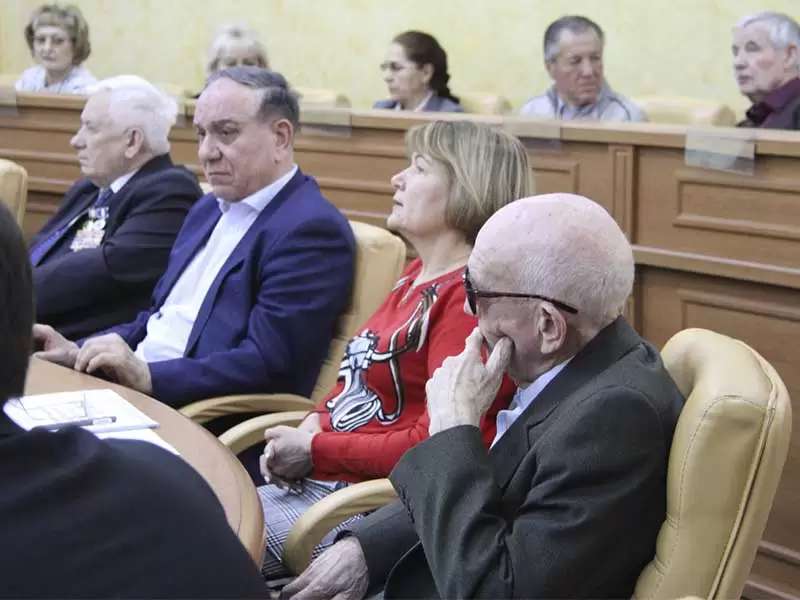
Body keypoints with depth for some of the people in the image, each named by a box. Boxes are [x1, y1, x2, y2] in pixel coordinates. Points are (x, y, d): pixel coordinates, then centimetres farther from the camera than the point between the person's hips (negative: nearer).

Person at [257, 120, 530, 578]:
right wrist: (315, 423, 0)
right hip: (320, 476, 9)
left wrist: (315, 451, -13)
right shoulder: (418, 274, 14)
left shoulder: (471, 295, -16)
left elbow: (434, 445, -20)